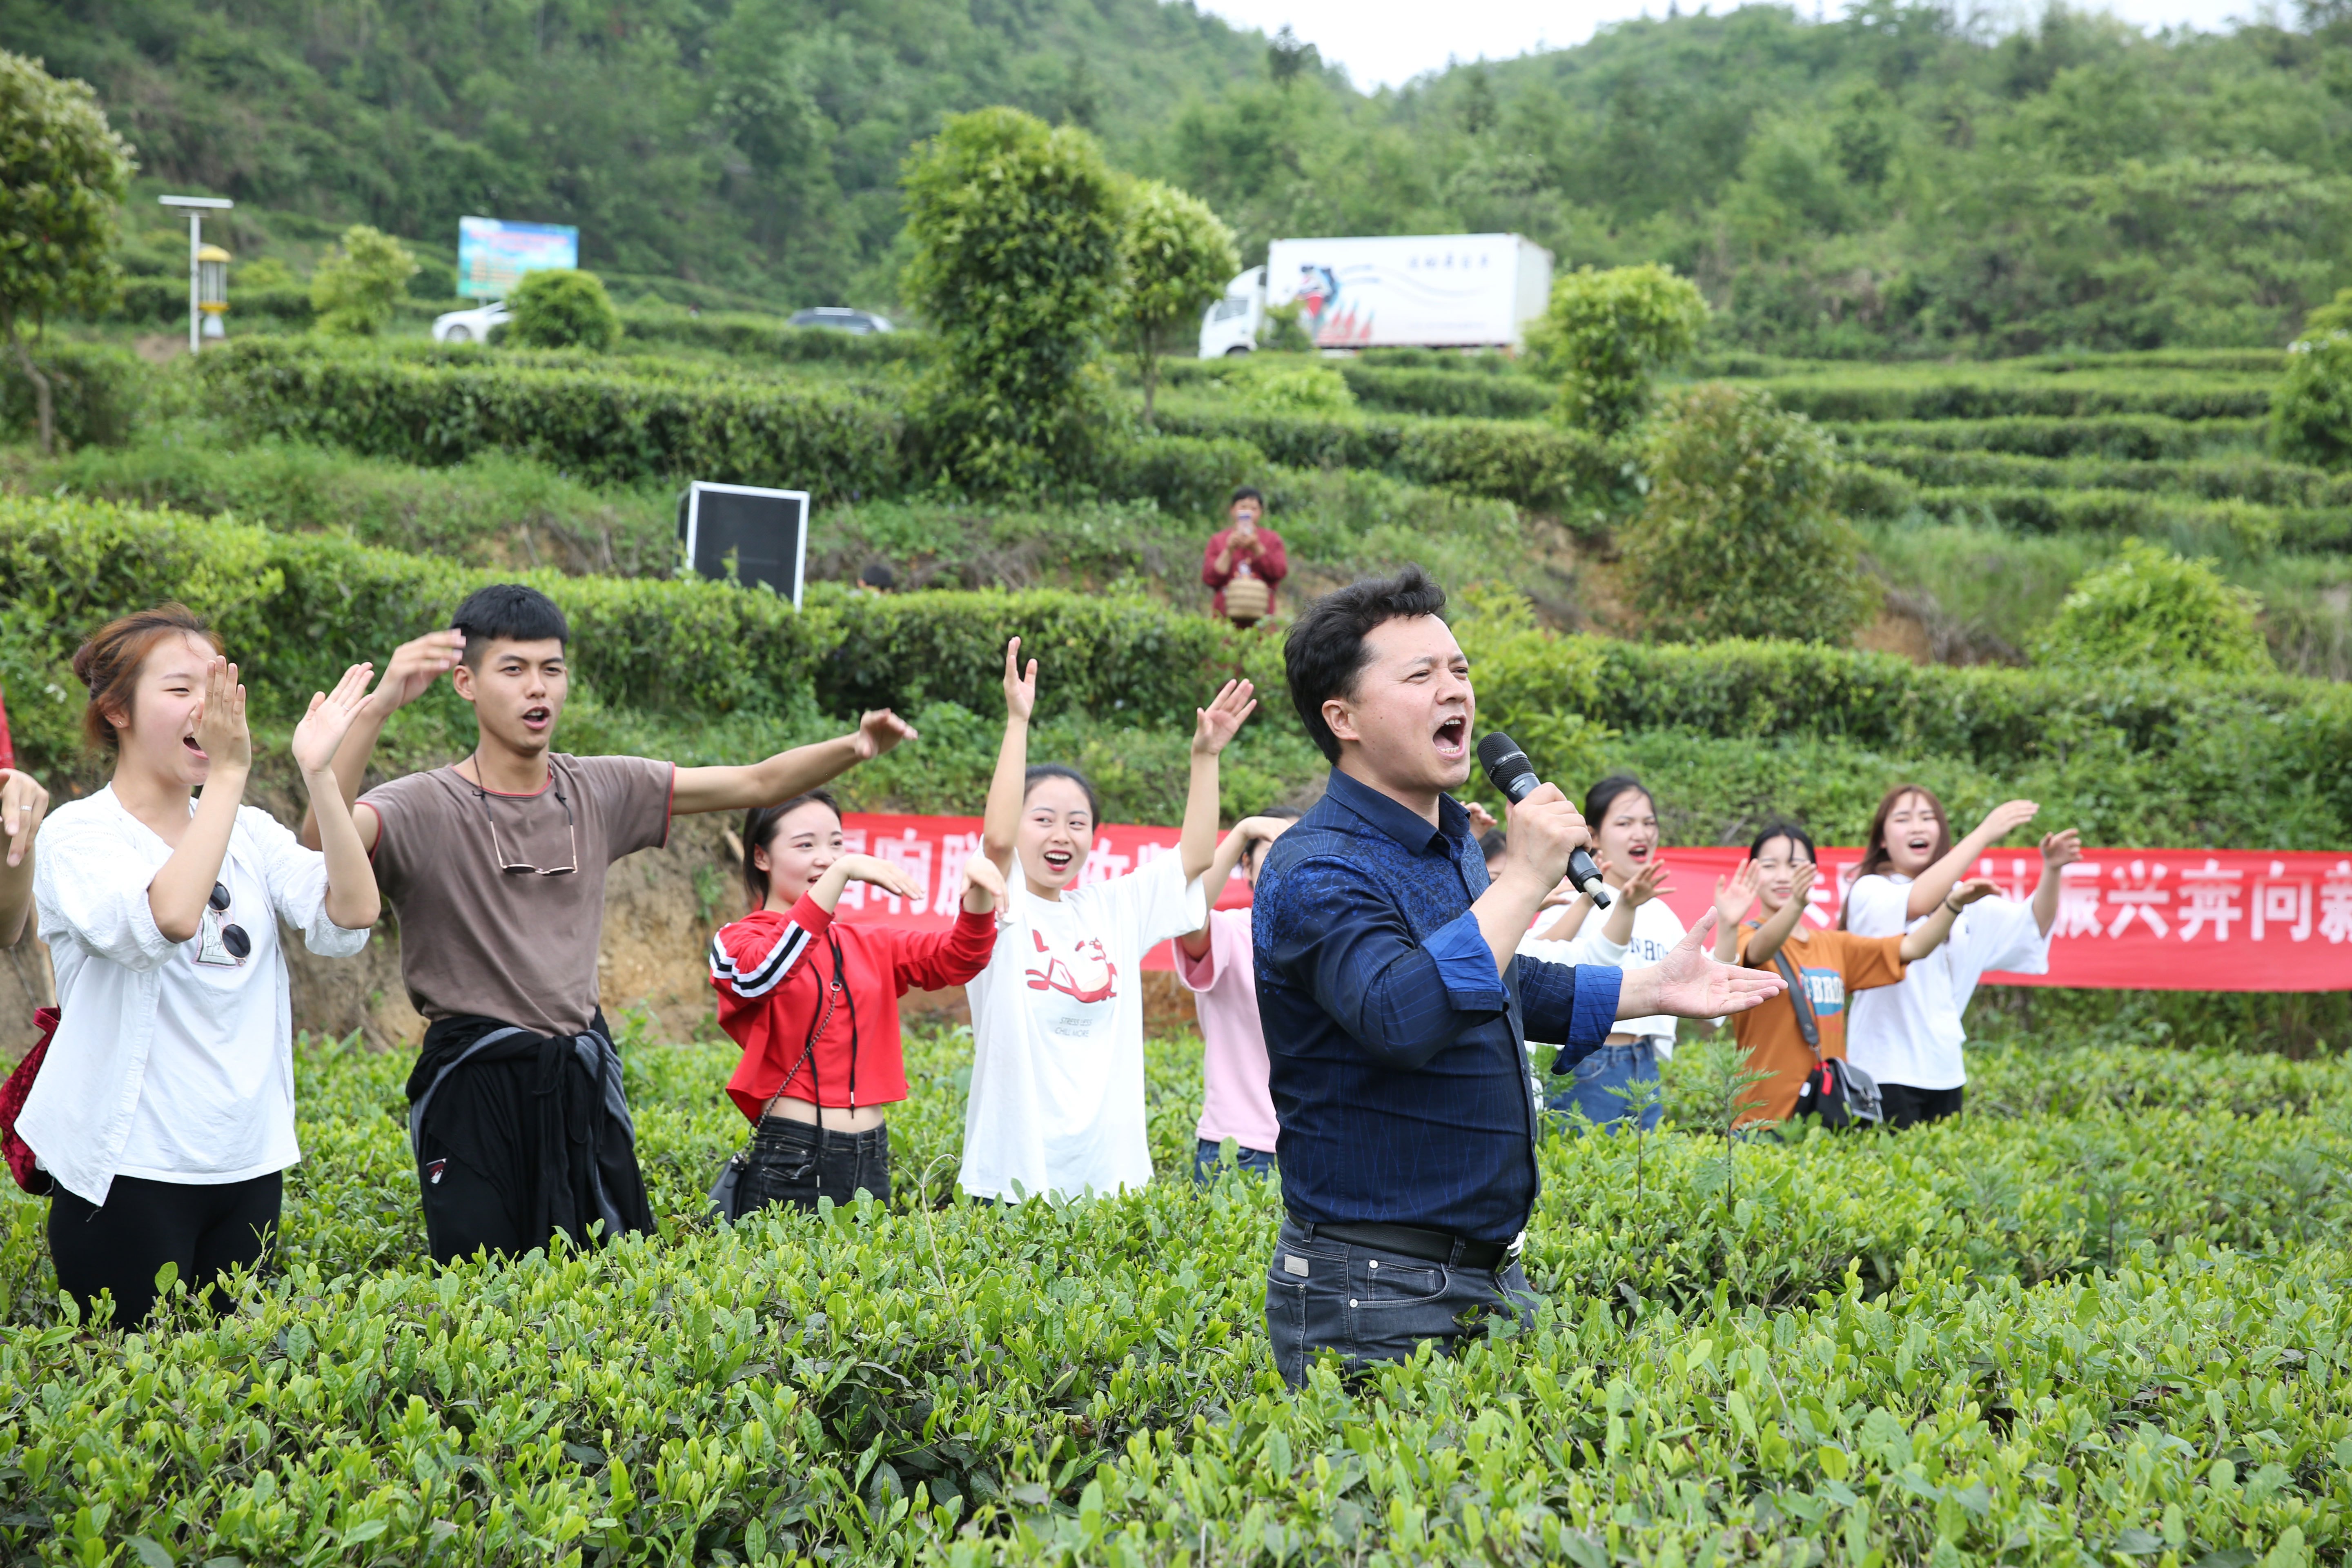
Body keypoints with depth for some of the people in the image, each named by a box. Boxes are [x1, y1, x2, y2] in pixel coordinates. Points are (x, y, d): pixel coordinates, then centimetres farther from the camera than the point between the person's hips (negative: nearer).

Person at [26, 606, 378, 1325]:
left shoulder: (250, 833, 8)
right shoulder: (79, 833, -7)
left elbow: (351, 918, -8)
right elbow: (168, 919, -27)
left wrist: (319, 775, -14)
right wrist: (228, 774, -23)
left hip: (249, 1165, 5)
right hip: (130, 1172, -5)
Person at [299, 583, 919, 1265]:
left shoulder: (602, 791, 6)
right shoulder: (424, 809, -10)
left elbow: (757, 784, 6)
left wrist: (853, 747, -11)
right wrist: (376, 706, -42)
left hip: (584, 1079, 5)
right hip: (475, 1085, -5)